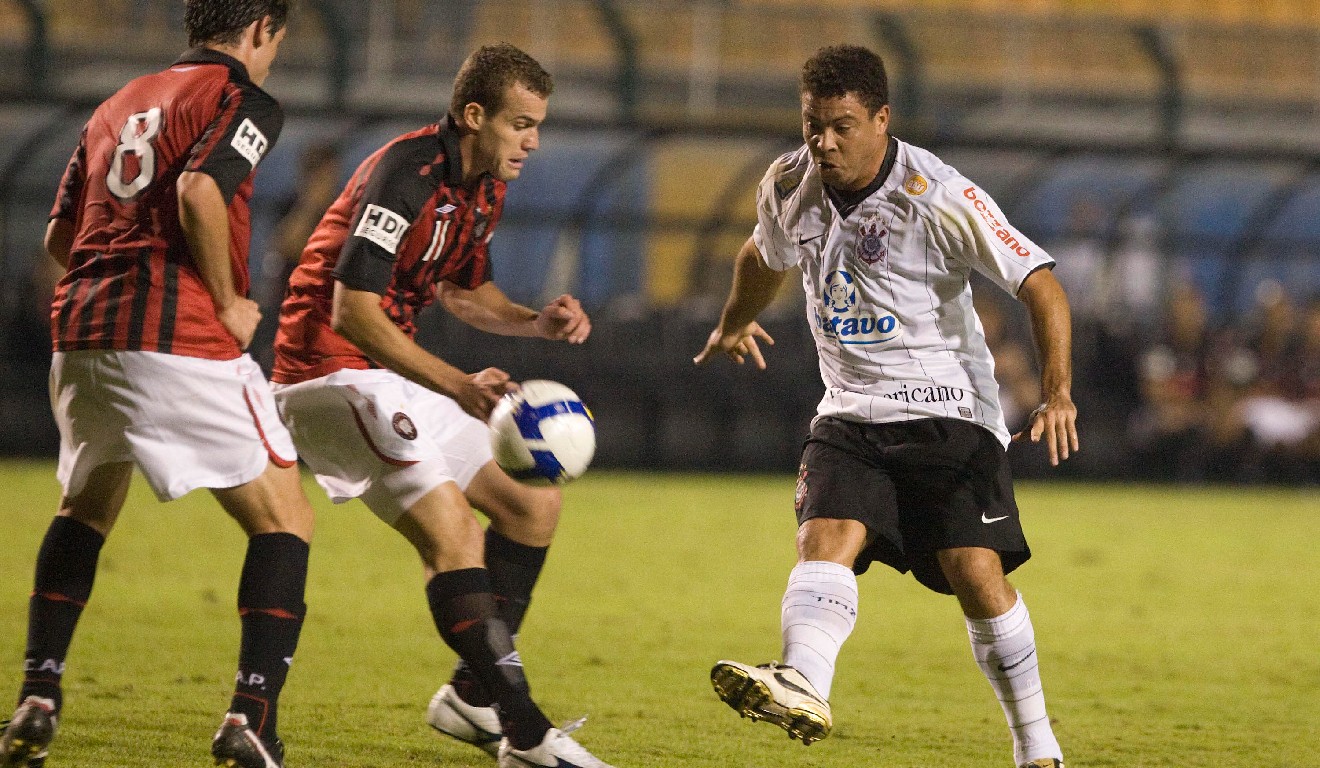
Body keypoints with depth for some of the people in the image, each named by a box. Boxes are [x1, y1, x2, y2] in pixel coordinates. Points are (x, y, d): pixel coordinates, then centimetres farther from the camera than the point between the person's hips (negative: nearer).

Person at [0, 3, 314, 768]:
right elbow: (199, 192, -19)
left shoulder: (120, 104, 22)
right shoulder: (242, 99, 0)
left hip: (82, 331, 7)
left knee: (85, 509, 28)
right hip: (181, 339, -7)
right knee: (284, 523, 2)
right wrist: (229, 303, -8)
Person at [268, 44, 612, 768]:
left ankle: (475, 694, 21)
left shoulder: (484, 187, 9)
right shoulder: (406, 174, -21)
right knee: (451, 534, -23)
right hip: (330, 371, -10)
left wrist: (537, 322, 6)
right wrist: (459, 386, -31)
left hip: (392, 373, 10)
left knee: (534, 502, 11)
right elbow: (352, 312, -27)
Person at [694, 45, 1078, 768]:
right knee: (827, 536, -22)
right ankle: (803, 687, -46)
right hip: (850, 411, 4)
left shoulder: (939, 196, -16)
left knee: (974, 569, -14)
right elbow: (763, 254, 26)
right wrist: (733, 325, 44)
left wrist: (1057, 394, -28)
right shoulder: (788, 185, 1)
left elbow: (1041, 287, -16)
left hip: (946, 409, -4)